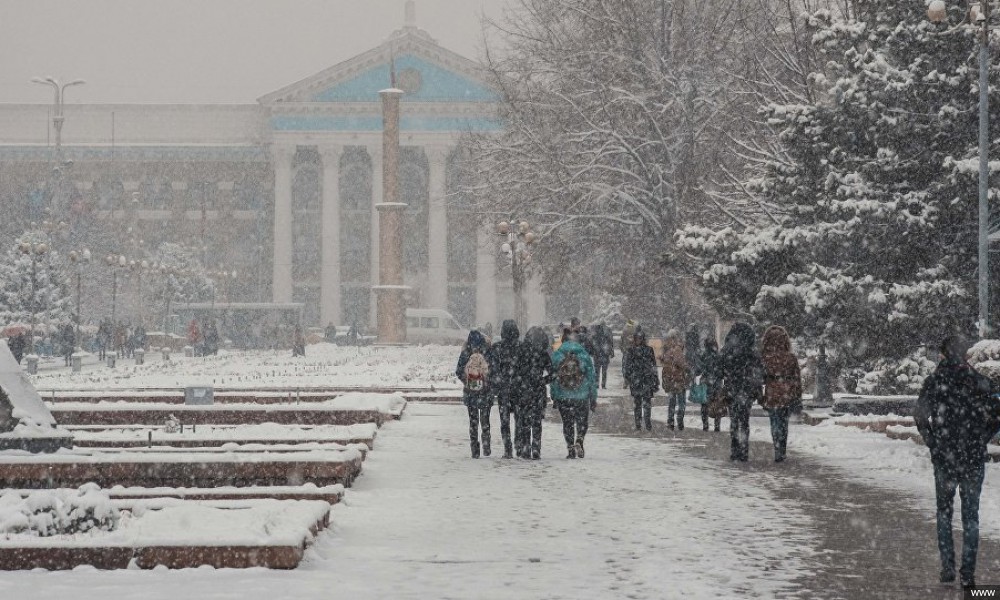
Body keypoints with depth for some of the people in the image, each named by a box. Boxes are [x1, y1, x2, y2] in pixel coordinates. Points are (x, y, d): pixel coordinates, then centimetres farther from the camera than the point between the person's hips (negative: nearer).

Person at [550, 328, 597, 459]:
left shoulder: (556, 355, 0)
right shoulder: (584, 355, -2)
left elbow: (552, 377, 2)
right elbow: (591, 376, 1)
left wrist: (553, 396, 9)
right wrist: (593, 396, 7)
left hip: (562, 396, 0)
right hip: (582, 396, 0)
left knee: (567, 423, 11)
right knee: (582, 421, 12)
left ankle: (571, 449, 7)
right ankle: (579, 442, -11)